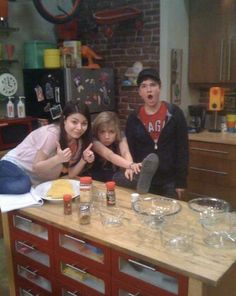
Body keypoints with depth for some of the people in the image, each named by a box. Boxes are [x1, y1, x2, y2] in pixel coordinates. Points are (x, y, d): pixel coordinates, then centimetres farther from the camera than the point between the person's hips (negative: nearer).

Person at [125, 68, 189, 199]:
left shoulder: (174, 113, -7)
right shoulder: (133, 118, -1)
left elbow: (182, 149, -5)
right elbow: (130, 150, 2)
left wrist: (181, 181, -7)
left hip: (169, 181, -1)